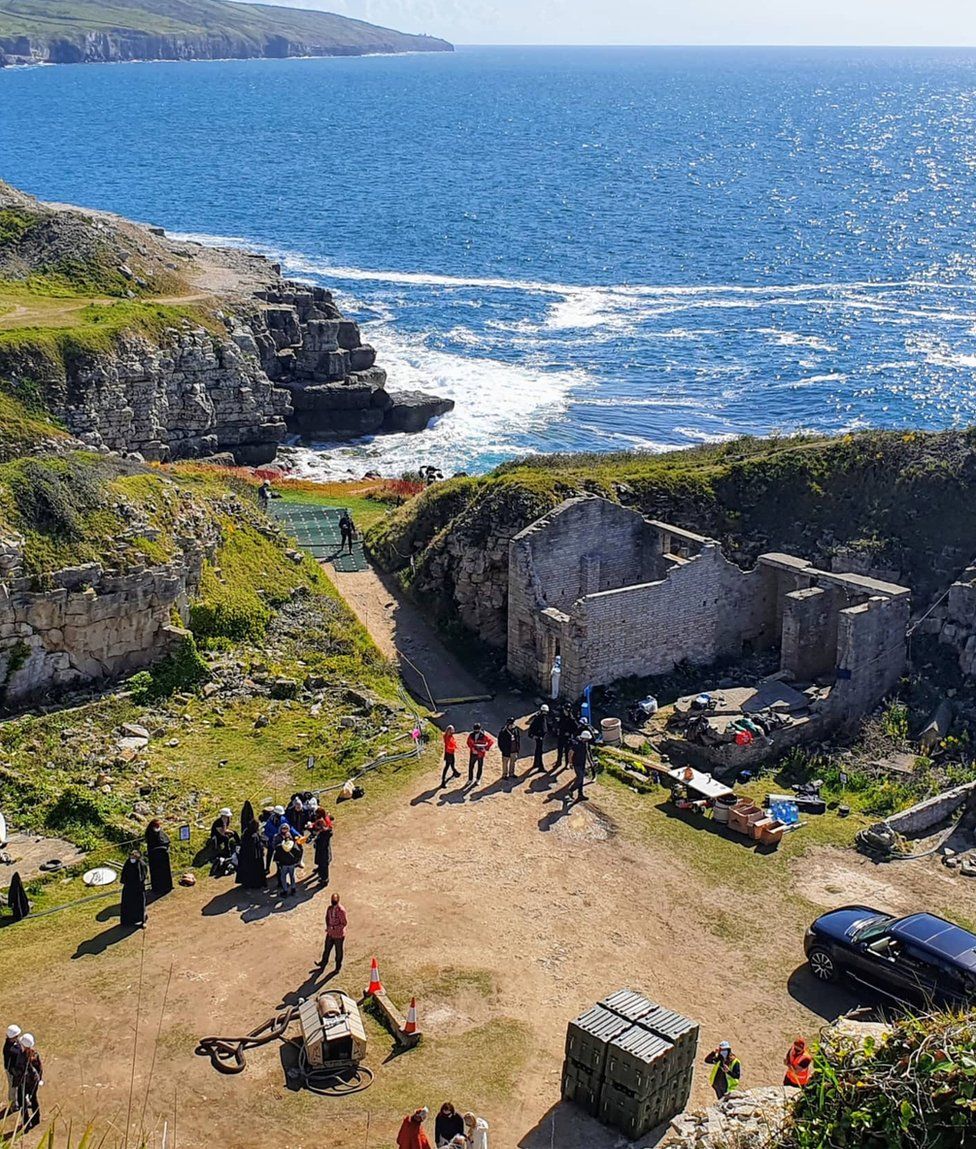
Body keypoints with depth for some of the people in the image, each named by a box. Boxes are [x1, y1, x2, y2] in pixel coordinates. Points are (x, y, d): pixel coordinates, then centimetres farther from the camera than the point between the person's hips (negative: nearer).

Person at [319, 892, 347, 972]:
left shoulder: (341, 910, -24)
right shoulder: (330, 908, -4)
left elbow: (345, 923, -22)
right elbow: (327, 917, 11)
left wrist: (333, 928, -26)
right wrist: (328, 926, -7)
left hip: (338, 935, -6)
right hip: (330, 933, 6)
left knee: (339, 952, 12)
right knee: (327, 949, 20)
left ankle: (338, 967, 31)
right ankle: (323, 964, 39)